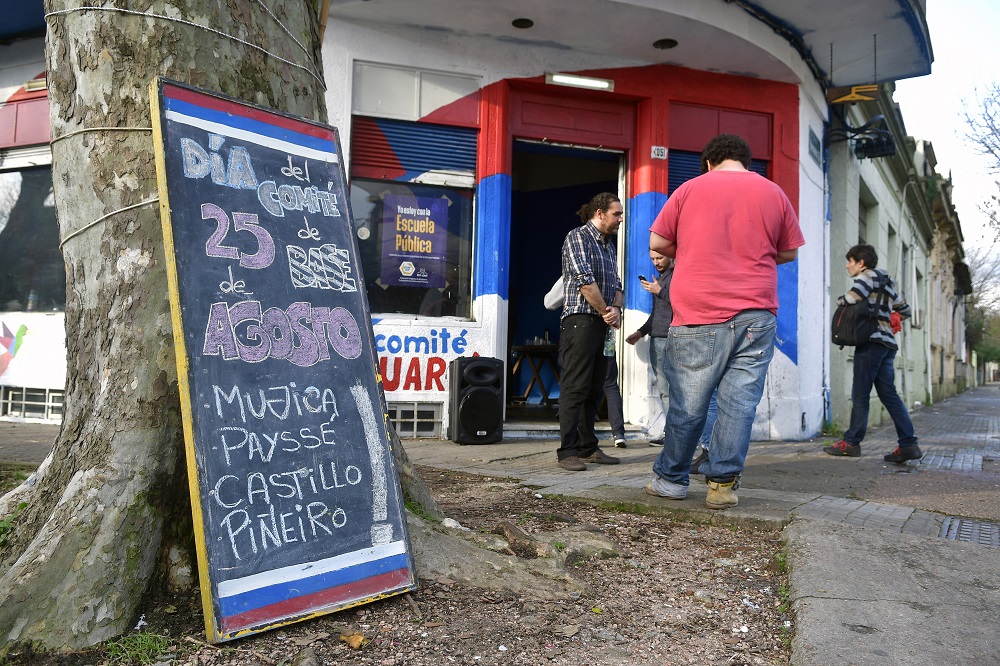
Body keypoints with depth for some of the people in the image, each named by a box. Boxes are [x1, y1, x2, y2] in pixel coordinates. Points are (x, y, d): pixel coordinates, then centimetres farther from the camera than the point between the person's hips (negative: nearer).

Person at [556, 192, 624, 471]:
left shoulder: (609, 246, 21)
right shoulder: (578, 237, -5)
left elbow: (616, 284, 16)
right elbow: (586, 281, -15)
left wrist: (616, 310, -5)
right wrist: (606, 312, -8)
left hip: (602, 325, 8)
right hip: (580, 320, -8)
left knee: (593, 389, 10)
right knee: (575, 388, -8)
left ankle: (588, 447, 16)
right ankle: (568, 451, -5)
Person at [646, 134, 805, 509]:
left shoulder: (690, 189, 5)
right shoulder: (773, 193, 10)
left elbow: (657, 243, 5)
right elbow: (789, 252, 15)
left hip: (698, 313, -1)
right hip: (755, 315, 1)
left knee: (688, 404, 5)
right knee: (740, 401, 3)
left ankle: (671, 478, 17)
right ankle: (723, 483, 4)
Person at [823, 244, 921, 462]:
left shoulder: (868, 275, -2)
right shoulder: (886, 282, 25)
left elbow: (850, 299, -17)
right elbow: (905, 310, 32)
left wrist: (840, 300, 3)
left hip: (871, 341, -9)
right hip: (887, 343, 9)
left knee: (860, 394, -5)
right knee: (889, 394, 6)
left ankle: (851, 442, -1)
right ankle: (908, 444, 1)